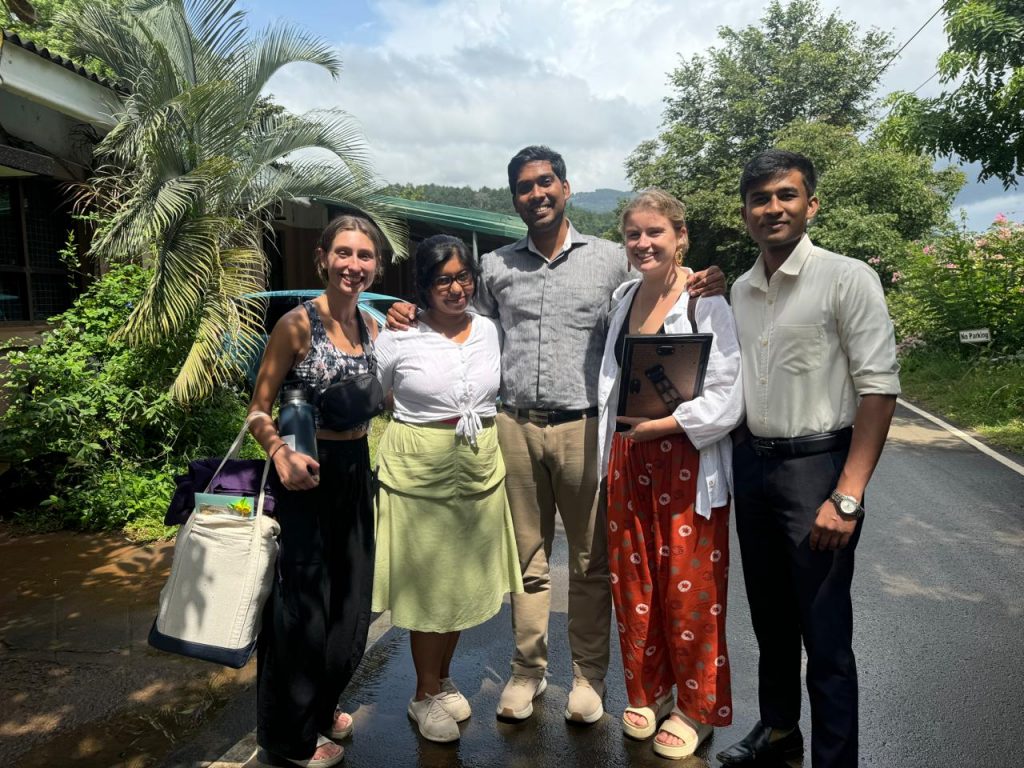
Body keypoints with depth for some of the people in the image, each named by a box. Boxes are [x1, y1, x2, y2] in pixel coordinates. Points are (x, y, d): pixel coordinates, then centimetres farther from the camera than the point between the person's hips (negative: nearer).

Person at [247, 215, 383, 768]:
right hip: (306, 473, -6)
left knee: (350, 600, 17)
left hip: (356, 470, 7)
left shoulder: (372, 326, 5)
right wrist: (281, 454, -30)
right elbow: (258, 408, -12)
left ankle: (321, 707, 42)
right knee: (301, 602, 6)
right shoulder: (297, 324, -13)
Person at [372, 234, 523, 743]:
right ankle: (426, 695, 26)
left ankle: (444, 679, 37)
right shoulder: (399, 337, -7)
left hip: (480, 466, 4)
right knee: (427, 583, 5)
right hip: (418, 468, -4)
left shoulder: (489, 330, 4)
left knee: (465, 579, 14)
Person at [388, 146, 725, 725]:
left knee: (592, 561, 8)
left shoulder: (611, 259, 6)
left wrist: (703, 293, -7)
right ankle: (528, 669, 28)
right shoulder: (496, 267, 12)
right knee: (528, 557, 12)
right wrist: (415, 319, 5)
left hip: (583, 427, -1)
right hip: (516, 427, 2)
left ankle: (589, 674, 25)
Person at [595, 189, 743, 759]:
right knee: (633, 583, 14)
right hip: (628, 460, 6)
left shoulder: (708, 301, -11)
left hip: (688, 463, -6)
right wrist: (610, 451, 14)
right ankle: (647, 692, 34)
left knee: (690, 590, 5)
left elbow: (727, 398, -16)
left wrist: (662, 424, -16)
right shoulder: (623, 298, 9)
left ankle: (696, 709, 26)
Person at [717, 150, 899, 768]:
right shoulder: (741, 289, 10)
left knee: (824, 636, 2)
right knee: (770, 618, 19)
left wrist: (848, 497, -19)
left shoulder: (847, 278, -9)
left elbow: (879, 389, -14)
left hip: (817, 466, -6)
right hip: (753, 465, 6)